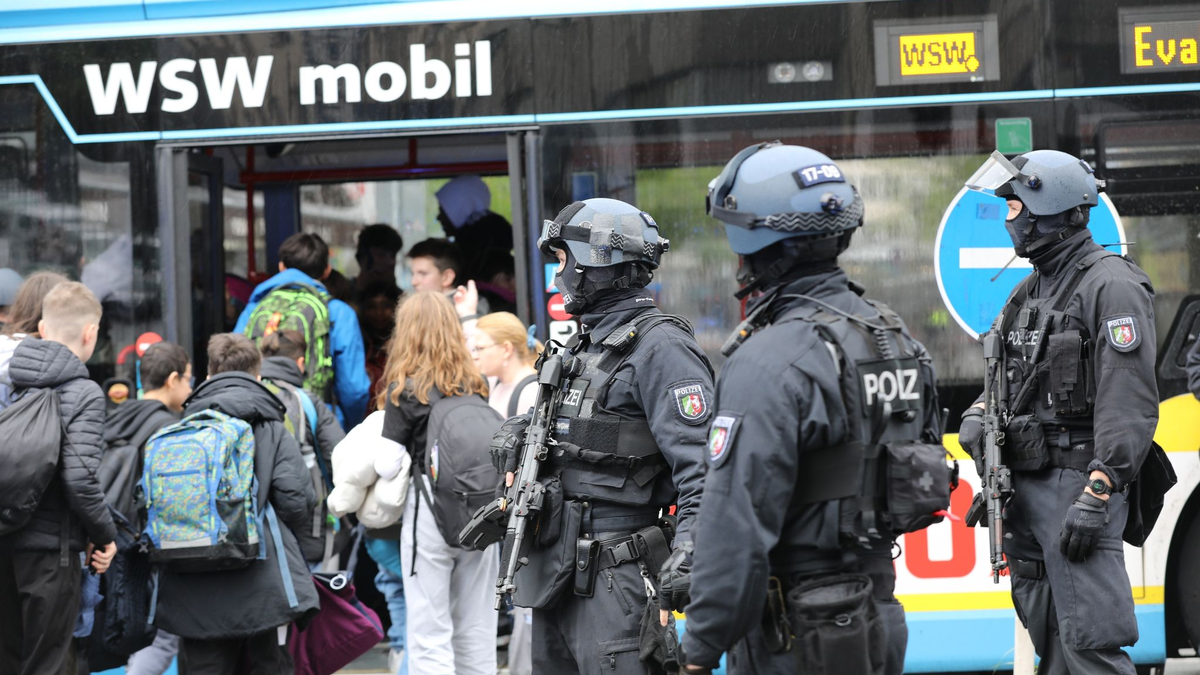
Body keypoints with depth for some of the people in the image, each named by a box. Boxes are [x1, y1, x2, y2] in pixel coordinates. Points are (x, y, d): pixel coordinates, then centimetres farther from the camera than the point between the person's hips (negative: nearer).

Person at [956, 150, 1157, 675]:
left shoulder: (1111, 286, -11)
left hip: (1078, 482, -9)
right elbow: (1005, 377, 26)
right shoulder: (1031, 291, 18)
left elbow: (1130, 404, -19)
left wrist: (1095, 497, -24)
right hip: (1025, 487, 9)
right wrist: (979, 414, 2)